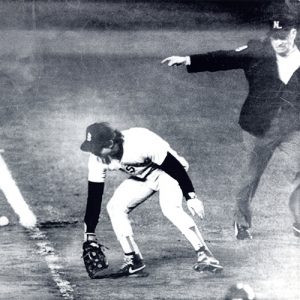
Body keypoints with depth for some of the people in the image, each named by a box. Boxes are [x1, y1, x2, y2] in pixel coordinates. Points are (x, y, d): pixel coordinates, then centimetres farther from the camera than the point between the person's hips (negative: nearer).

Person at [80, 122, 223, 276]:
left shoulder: (140, 142, -37)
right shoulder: (97, 159, -20)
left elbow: (175, 167, -29)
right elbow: (94, 196, -13)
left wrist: (191, 197, -32)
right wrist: (89, 235, -15)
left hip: (167, 172, -6)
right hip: (141, 178, 6)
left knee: (170, 208, -30)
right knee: (114, 206, -10)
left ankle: (204, 255, -25)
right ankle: (133, 259, 0)